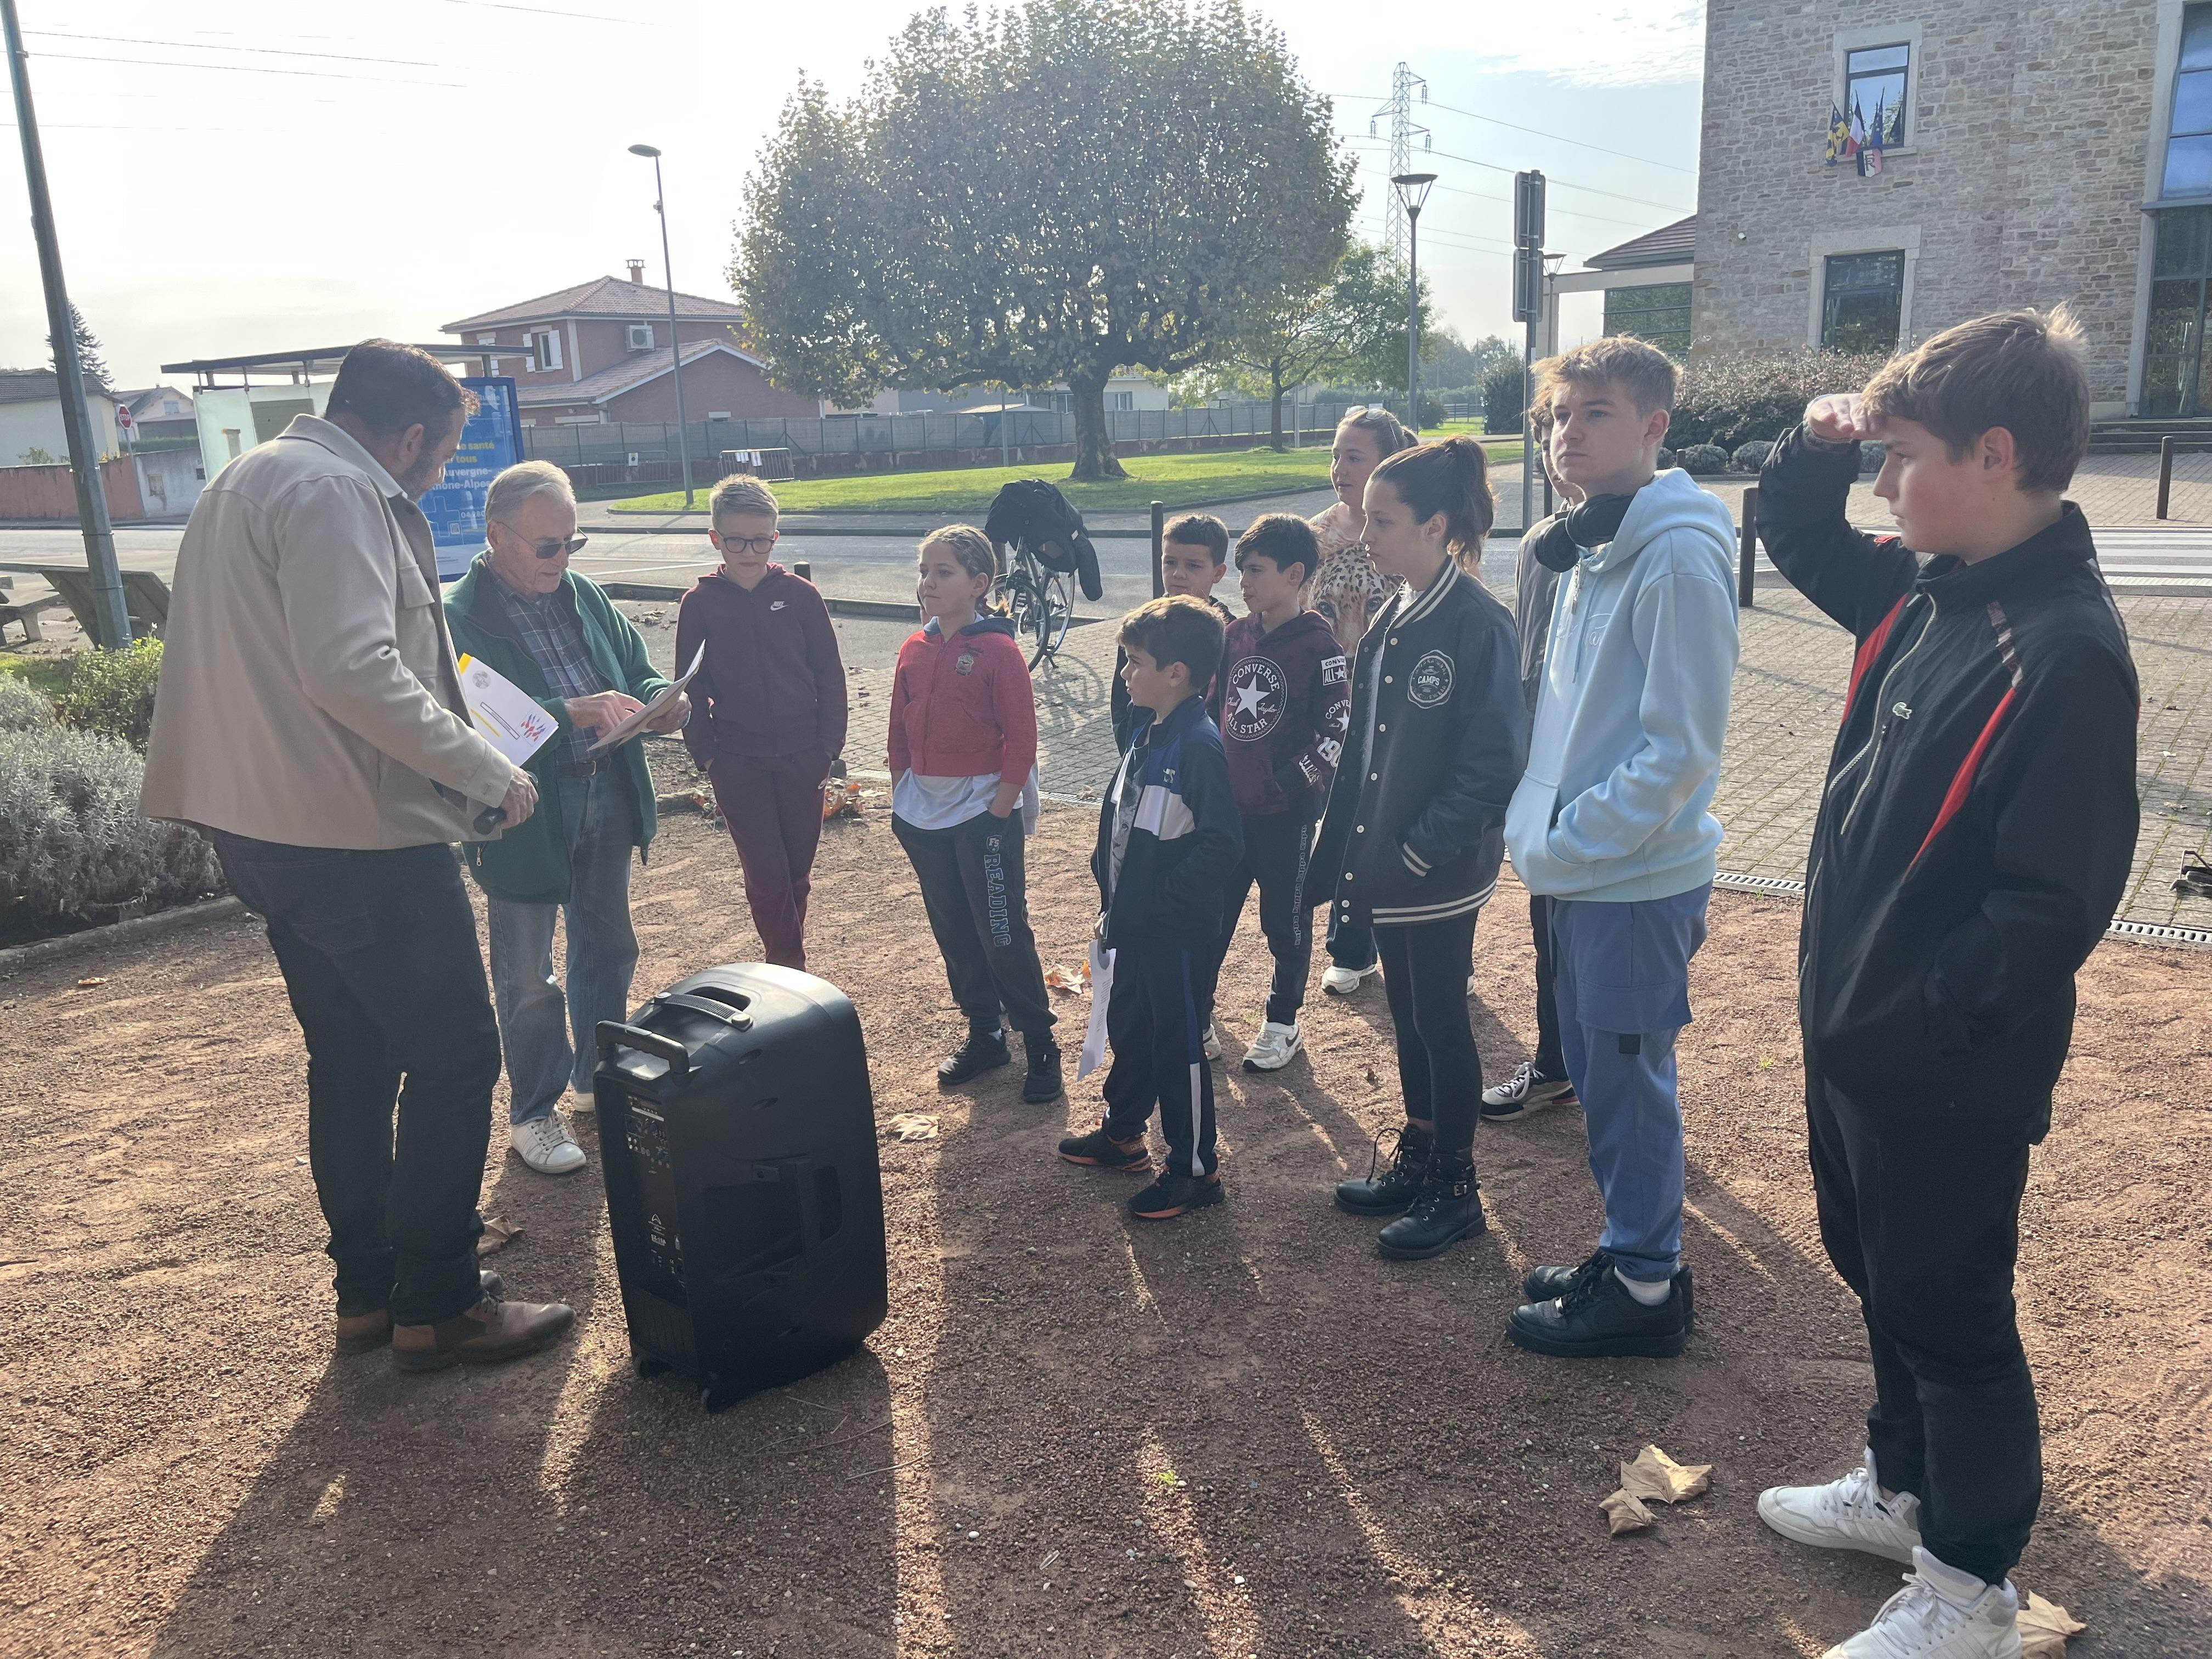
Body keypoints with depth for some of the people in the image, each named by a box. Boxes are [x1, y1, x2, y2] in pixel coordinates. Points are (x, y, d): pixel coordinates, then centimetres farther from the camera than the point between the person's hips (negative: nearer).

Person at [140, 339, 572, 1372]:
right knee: (456, 1057, -1)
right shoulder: (336, 493, -15)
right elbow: (352, 668, -27)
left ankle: (366, 1294, 27)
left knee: (351, 1061, 17)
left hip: (265, 829, 11)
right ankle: (437, 1305, 7)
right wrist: (489, 774, -20)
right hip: (361, 836, -10)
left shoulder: (249, 480, 18)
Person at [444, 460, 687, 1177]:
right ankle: (533, 1113, 24)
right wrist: (573, 713, -33)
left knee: (608, 950, 21)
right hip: (525, 816, -6)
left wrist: (659, 699, -9)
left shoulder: (586, 596, 6)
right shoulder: (457, 620, -16)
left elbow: (637, 667, 14)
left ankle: (600, 1073, 41)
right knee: (528, 979, 7)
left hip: (608, 800, 7)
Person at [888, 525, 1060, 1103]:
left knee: (1004, 935, -2)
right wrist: (901, 800, 10)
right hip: (924, 816, 7)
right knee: (954, 933, 14)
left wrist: (998, 812, -14)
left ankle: (1041, 1045, 12)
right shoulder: (914, 652, 7)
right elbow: (900, 733, 14)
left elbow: (1022, 740, -12)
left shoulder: (999, 652, -12)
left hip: (984, 813, -7)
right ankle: (984, 1034, 29)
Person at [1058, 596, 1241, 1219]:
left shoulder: (1199, 745, -21)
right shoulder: (1147, 734, 7)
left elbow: (1221, 841, -25)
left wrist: (1166, 900, -19)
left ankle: (1195, 1169, 18)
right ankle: (1122, 1132, 42)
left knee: (1180, 1043, 3)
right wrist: (1113, 897, 12)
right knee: (1127, 1026, 23)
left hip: (1178, 930, -9)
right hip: (1135, 922, 9)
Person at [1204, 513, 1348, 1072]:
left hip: (1286, 810, -6)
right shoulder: (1237, 634, 5)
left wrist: (1294, 781, -19)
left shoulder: (1319, 646, -13)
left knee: (1285, 917, 9)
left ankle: (1283, 1023, 25)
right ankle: (1195, 1018, 23)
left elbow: (1339, 730, -14)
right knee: (1211, 910, 11)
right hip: (1228, 802, 6)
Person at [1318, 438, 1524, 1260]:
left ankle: (1454, 1191, 23)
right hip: (1387, 865, 8)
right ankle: (1415, 1164, 35)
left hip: (1440, 874, -8)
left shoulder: (1478, 623, -17)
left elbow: (1493, 763, -20)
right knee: (1408, 1016, 18)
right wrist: (1349, 848, 9)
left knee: (1440, 1022, 6)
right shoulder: (1394, 618, 8)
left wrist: (1422, 850, -19)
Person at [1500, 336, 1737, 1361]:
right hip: (1579, 873, 9)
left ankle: (1645, 1288, 20)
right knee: (1595, 1072, 18)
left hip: (1640, 880, -9)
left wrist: (1567, 843, -17)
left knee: (1628, 1083, 3)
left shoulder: (1679, 557, -17)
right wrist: (1538, 824, 7)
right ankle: (1629, 1253, 34)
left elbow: (1681, 749, -21)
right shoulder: (1588, 550, 11)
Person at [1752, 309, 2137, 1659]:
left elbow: (2055, 904, -25)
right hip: (1854, 1033, 8)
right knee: (1879, 1273, 24)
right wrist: (1819, 445, 2)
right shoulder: (1928, 592, 2)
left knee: (1947, 1311, 9)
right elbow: (1799, 540, 21)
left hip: (1945, 1073, -8)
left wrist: (1914, 1024, -23)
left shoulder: (2066, 653, -23)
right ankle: (1904, 1488, 46)